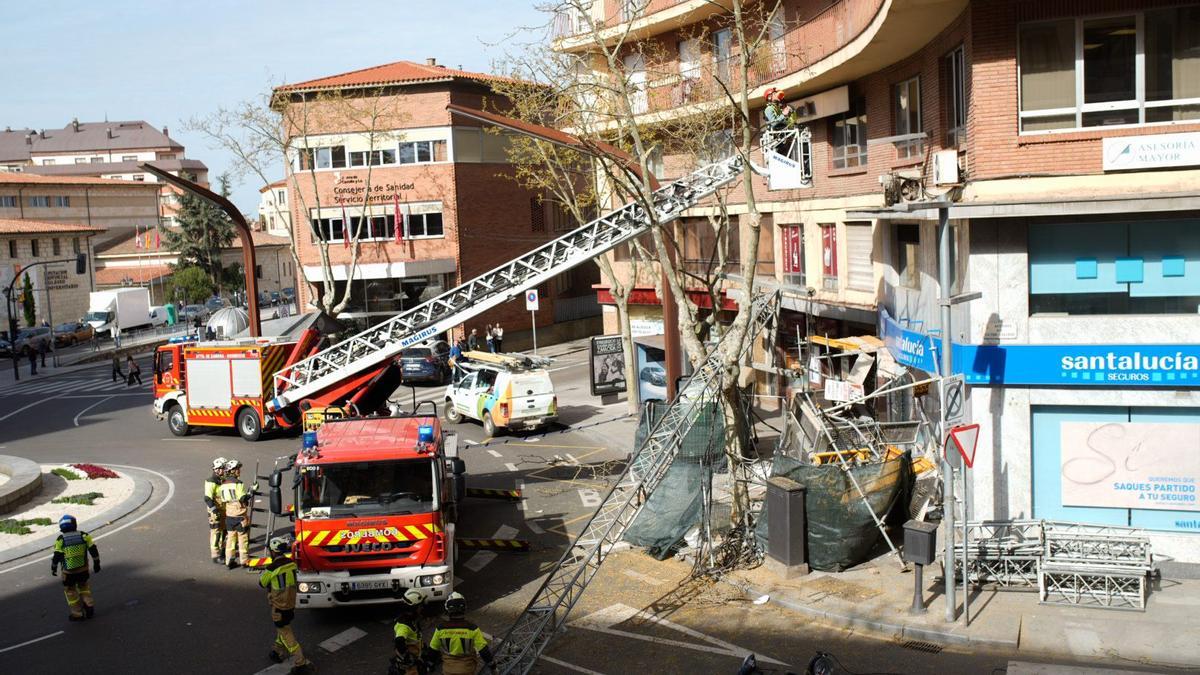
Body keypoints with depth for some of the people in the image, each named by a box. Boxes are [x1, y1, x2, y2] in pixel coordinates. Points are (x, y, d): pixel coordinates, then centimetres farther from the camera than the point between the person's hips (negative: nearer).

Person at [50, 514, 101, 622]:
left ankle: (77, 614, 18)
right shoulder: (84, 536, -4)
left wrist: (53, 568, 9)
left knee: (70, 591, 14)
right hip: (83, 569, 2)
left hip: (68, 572, -2)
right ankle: (89, 606, 16)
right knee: (84, 586, 25)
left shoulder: (60, 540, -10)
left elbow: (56, 556, -7)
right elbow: (93, 550, -1)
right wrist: (96, 563, 11)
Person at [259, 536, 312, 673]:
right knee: (282, 628, 27)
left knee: (286, 634, 2)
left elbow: (262, 583, -6)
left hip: (279, 607, -7)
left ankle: (301, 663, 2)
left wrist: (263, 573, 13)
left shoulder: (272, 568, -24)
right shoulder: (291, 563, -4)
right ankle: (278, 653, 44)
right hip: (291, 604, 7)